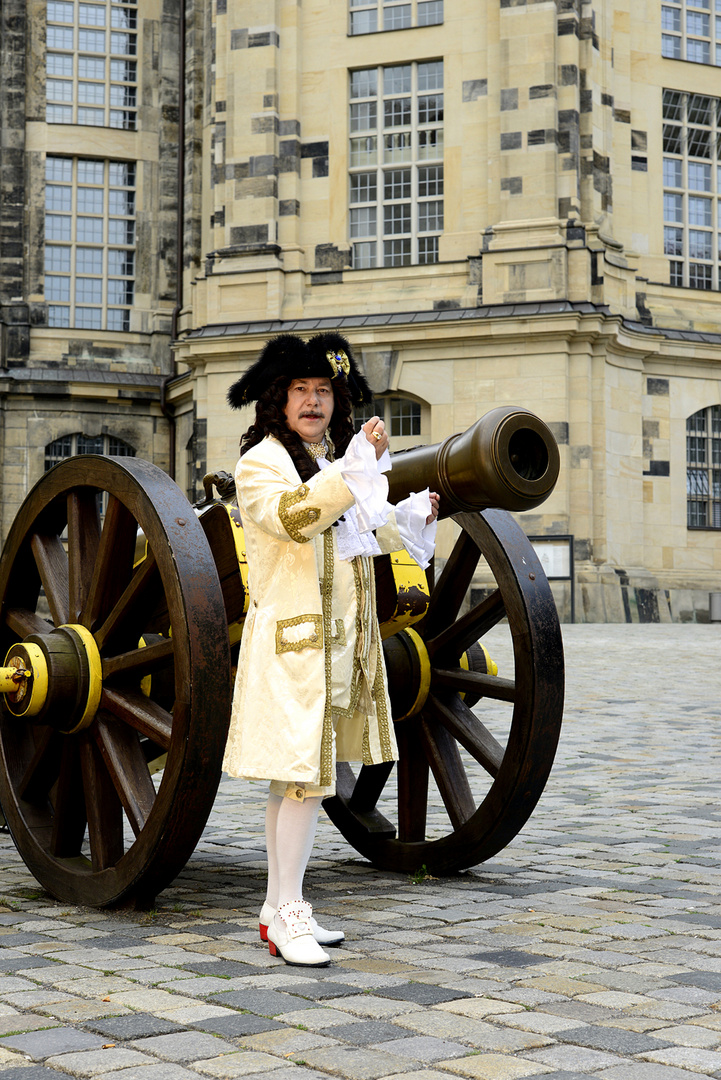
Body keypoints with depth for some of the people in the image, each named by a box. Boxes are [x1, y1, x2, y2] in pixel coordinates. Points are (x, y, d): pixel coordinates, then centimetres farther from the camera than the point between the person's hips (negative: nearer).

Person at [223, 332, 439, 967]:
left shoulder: (337, 461, 19)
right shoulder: (261, 462, -6)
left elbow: (364, 532, 28)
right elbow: (294, 516, -26)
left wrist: (417, 515, 11)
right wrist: (359, 463, -30)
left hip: (342, 639, 8)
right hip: (292, 639, -8)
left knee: (294, 780, 11)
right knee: (305, 778, -12)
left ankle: (278, 908, 16)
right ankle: (288, 915, -6)